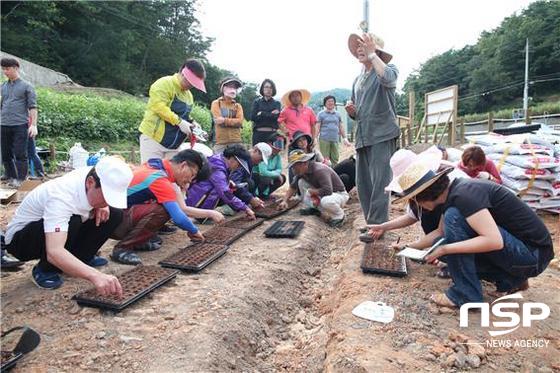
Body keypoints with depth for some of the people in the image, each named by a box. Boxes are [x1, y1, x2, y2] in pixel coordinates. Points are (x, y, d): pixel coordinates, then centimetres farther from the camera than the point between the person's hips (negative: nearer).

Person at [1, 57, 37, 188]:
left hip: (20, 125, -5)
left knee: (20, 154, -5)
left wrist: (33, 125, -11)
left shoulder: (26, 86, 2)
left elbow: (32, 107, -3)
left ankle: (21, 180, 1)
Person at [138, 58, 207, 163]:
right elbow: (159, 107, -21)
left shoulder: (189, 95, 16)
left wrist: (192, 123, 5)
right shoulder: (164, 84, -9)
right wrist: (179, 122, -25)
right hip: (153, 138, -7)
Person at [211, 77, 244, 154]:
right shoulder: (216, 103, 8)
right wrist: (233, 121, -6)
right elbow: (218, 120, -7)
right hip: (221, 142, -2)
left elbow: (240, 122, -2)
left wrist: (225, 120, -11)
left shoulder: (238, 106, 15)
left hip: (236, 142, 2)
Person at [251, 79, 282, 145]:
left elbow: (276, 117, -4)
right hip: (259, 133, 0)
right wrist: (271, 114, -3)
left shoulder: (276, 103, 12)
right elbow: (253, 117, -3)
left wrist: (261, 114, -3)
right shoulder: (257, 102, 12)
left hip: (272, 133, 0)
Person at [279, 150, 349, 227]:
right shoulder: (302, 172, -5)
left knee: (326, 201, -42)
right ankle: (313, 208, 9)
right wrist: (284, 201, -2)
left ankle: (339, 215, -8)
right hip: (321, 194, 8)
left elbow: (327, 190, -41)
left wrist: (310, 191, -24)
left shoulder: (320, 170, -31)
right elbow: (293, 187, 9)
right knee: (301, 182, -4)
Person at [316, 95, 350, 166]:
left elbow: (341, 127, 19)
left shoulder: (337, 114, 18)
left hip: (335, 140, 4)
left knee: (335, 160, 0)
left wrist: (345, 138, 12)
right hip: (324, 140, -3)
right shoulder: (321, 114, 8)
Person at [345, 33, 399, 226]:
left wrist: (372, 54, -18)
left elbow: (387, 78, -25)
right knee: (363, 182, 7)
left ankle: (378, 224, -3)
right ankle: (371, 223, 18)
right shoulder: (358, 80, 22)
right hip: (362, 136, 7)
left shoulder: (389, 69, 3)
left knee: (379, 181, -10)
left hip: (382, 134, -7)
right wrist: (351, 110, 3)